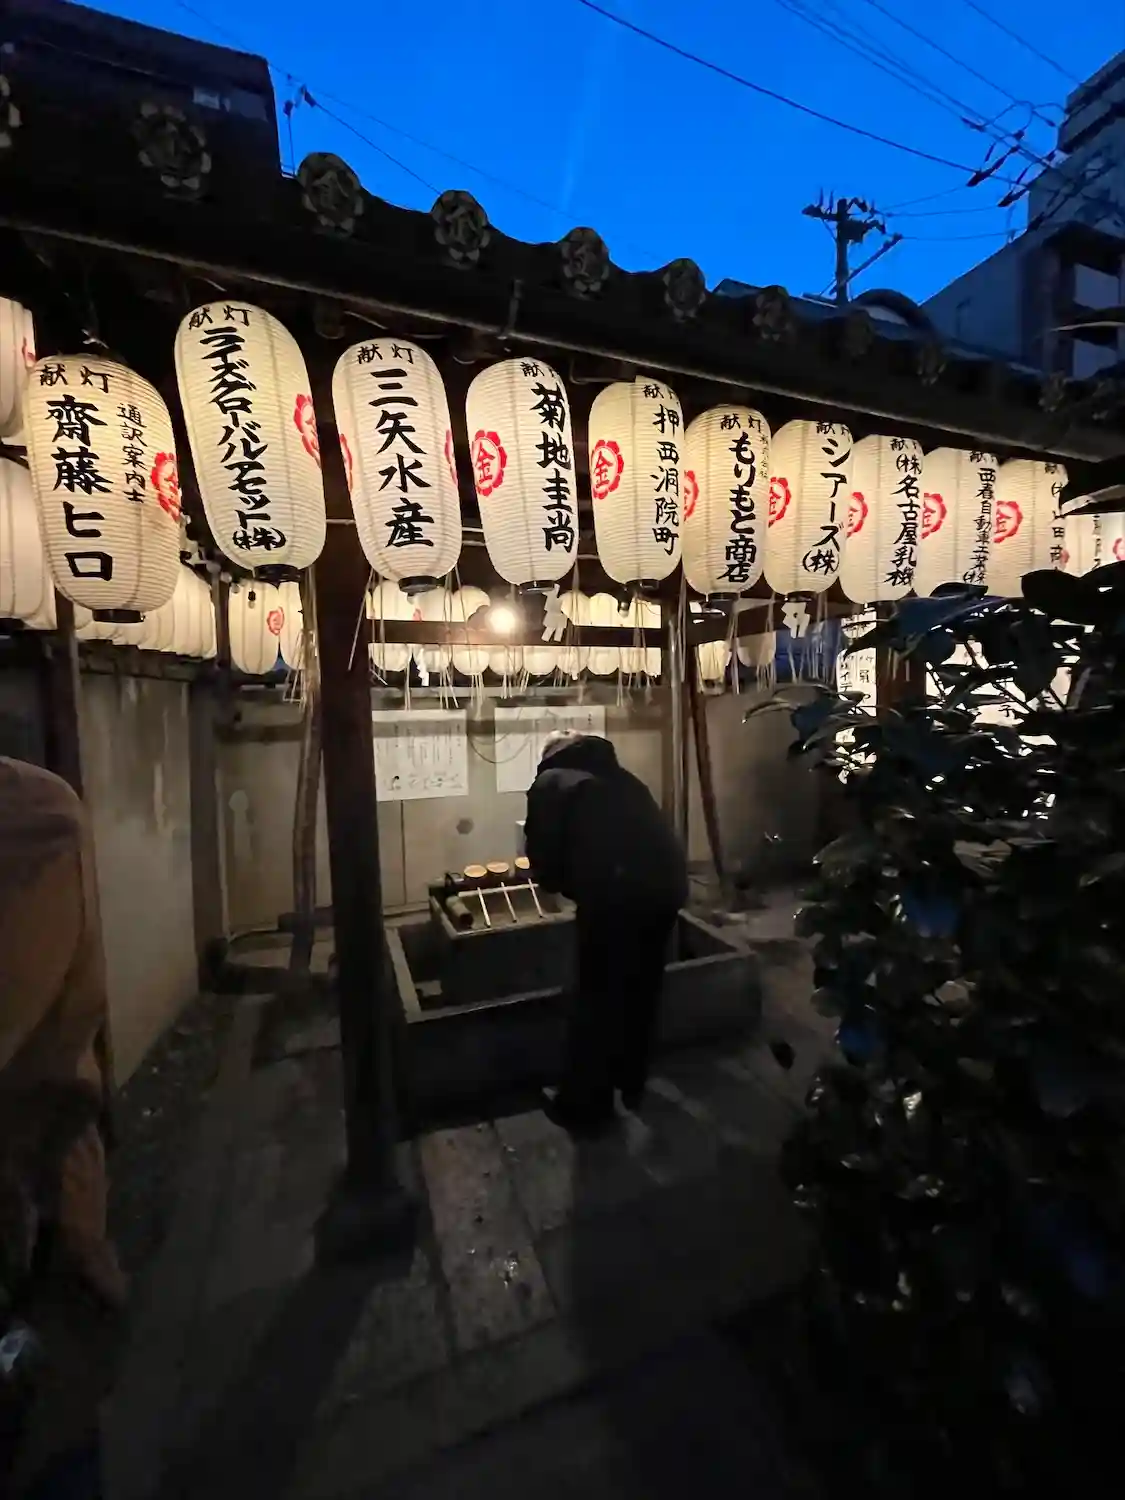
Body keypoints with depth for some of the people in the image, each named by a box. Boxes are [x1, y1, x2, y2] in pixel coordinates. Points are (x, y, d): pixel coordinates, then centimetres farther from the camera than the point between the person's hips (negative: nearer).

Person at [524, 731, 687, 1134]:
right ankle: (632, 1085, 44)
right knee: (643, 989, 25)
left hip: (616, 891, -6)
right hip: (668, 881, 6)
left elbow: (543, 857, 8)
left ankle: (584, 1106, 30)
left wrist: (570, 886, 27)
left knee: (597, 997, 13)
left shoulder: (551, 782, 15)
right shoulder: (621, 778, 29)